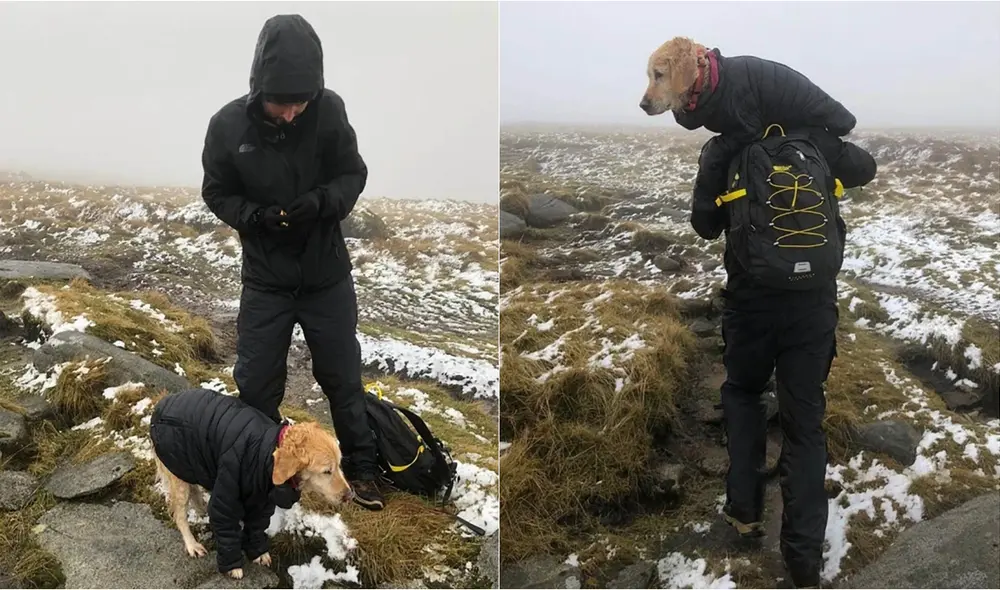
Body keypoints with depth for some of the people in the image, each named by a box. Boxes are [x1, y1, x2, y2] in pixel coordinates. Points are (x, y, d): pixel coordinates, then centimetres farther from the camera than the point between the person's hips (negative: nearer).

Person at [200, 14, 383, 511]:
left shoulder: (330, 110, -16)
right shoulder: (227, 124, -15)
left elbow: (353, 174, -5)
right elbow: (216, 194, -3)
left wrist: (323, 201, -26)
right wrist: (255, 216, -23)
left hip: (327, 274, 0)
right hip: (264, 279, 0)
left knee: (343, 377, 12)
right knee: (255, 385, 10)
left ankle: (361, 466, 31)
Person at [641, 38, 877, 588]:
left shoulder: (719, 154, -10)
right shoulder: (815, 140, -3)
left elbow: (706, 226, 1)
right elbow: (866, 167, 16)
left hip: (751, 300, -1)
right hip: (814, 300, 2)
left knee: (742, 393, 25)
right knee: (804, 418, 7)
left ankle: (744, 508, 20)